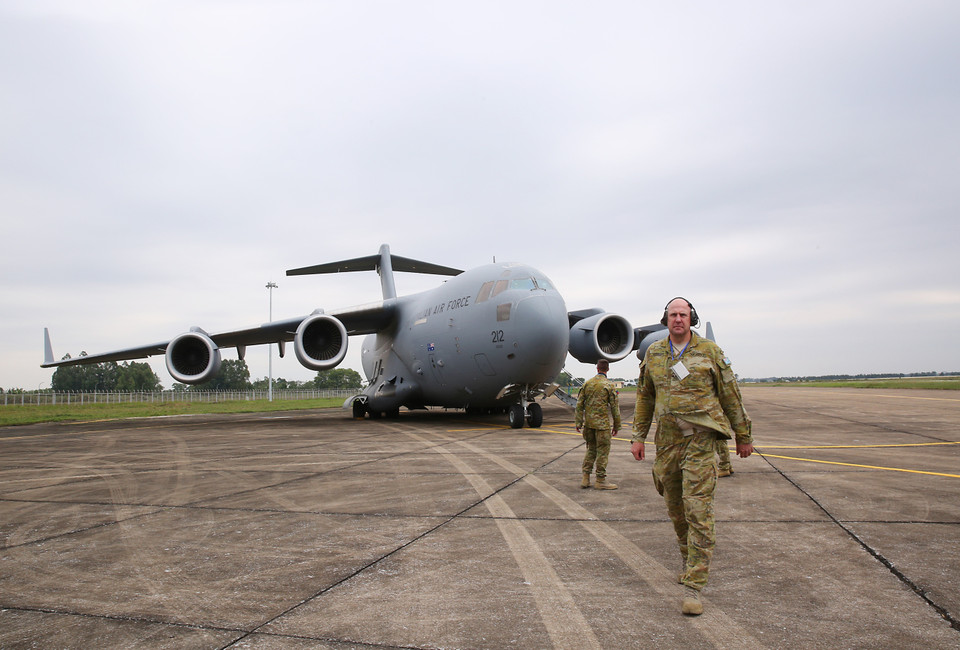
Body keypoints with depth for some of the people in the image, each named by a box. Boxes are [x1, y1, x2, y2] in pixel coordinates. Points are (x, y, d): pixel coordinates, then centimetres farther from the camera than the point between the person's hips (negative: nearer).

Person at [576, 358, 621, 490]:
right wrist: (616, 426, 1)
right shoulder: (609, 385, -7)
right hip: (602, 424, -5)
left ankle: (585, 479, 14)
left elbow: (579, 404, 4)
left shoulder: (587, 383, 6)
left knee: (591, 449, 15)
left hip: (588, 423, 5)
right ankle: (600, 481, 7)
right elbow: (615, 407, -7)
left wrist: (579, 422, 8)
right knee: (603, 452, 3)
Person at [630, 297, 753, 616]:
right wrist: (638, 437, 11)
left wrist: (744, 436, 8)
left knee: (697, 509, -10)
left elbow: (730, 395, 5)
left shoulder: (710, 351, -1)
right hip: (667, 440, 4)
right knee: (675, 508, 14)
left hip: (700, 439, -4)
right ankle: (690, 561, 37)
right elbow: (645, 397, 15)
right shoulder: (654, 353, 8)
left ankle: (693, 586, -7)